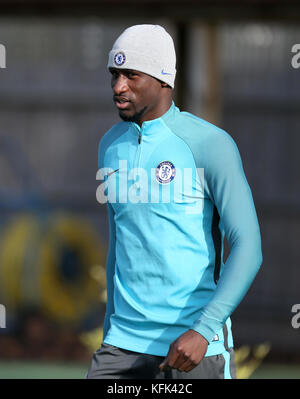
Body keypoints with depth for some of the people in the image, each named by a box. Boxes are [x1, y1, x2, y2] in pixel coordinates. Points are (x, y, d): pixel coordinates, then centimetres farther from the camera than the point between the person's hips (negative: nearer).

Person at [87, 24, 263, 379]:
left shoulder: (210, 145, -9)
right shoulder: (110, 145, 11)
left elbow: (248, 247, -14)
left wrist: (203, 330, -24)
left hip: (198, 345, -5)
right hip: (125, 343, 5)